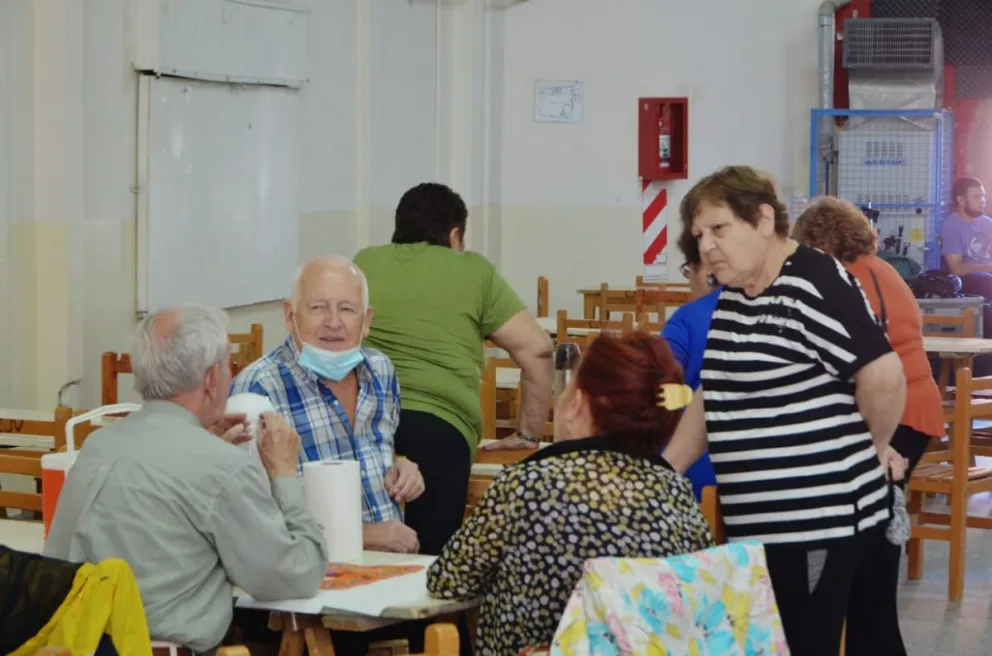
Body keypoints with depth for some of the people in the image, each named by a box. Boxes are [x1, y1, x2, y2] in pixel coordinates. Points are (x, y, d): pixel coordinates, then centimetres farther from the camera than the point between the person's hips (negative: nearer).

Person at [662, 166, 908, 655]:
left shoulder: (814, 286, -16)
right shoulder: (731, 295, 13)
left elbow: (884, 375, -23)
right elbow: (715, 396, 21)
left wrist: (873, 447, -7)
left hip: (819, 518, -9)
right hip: (756, 520, 9)